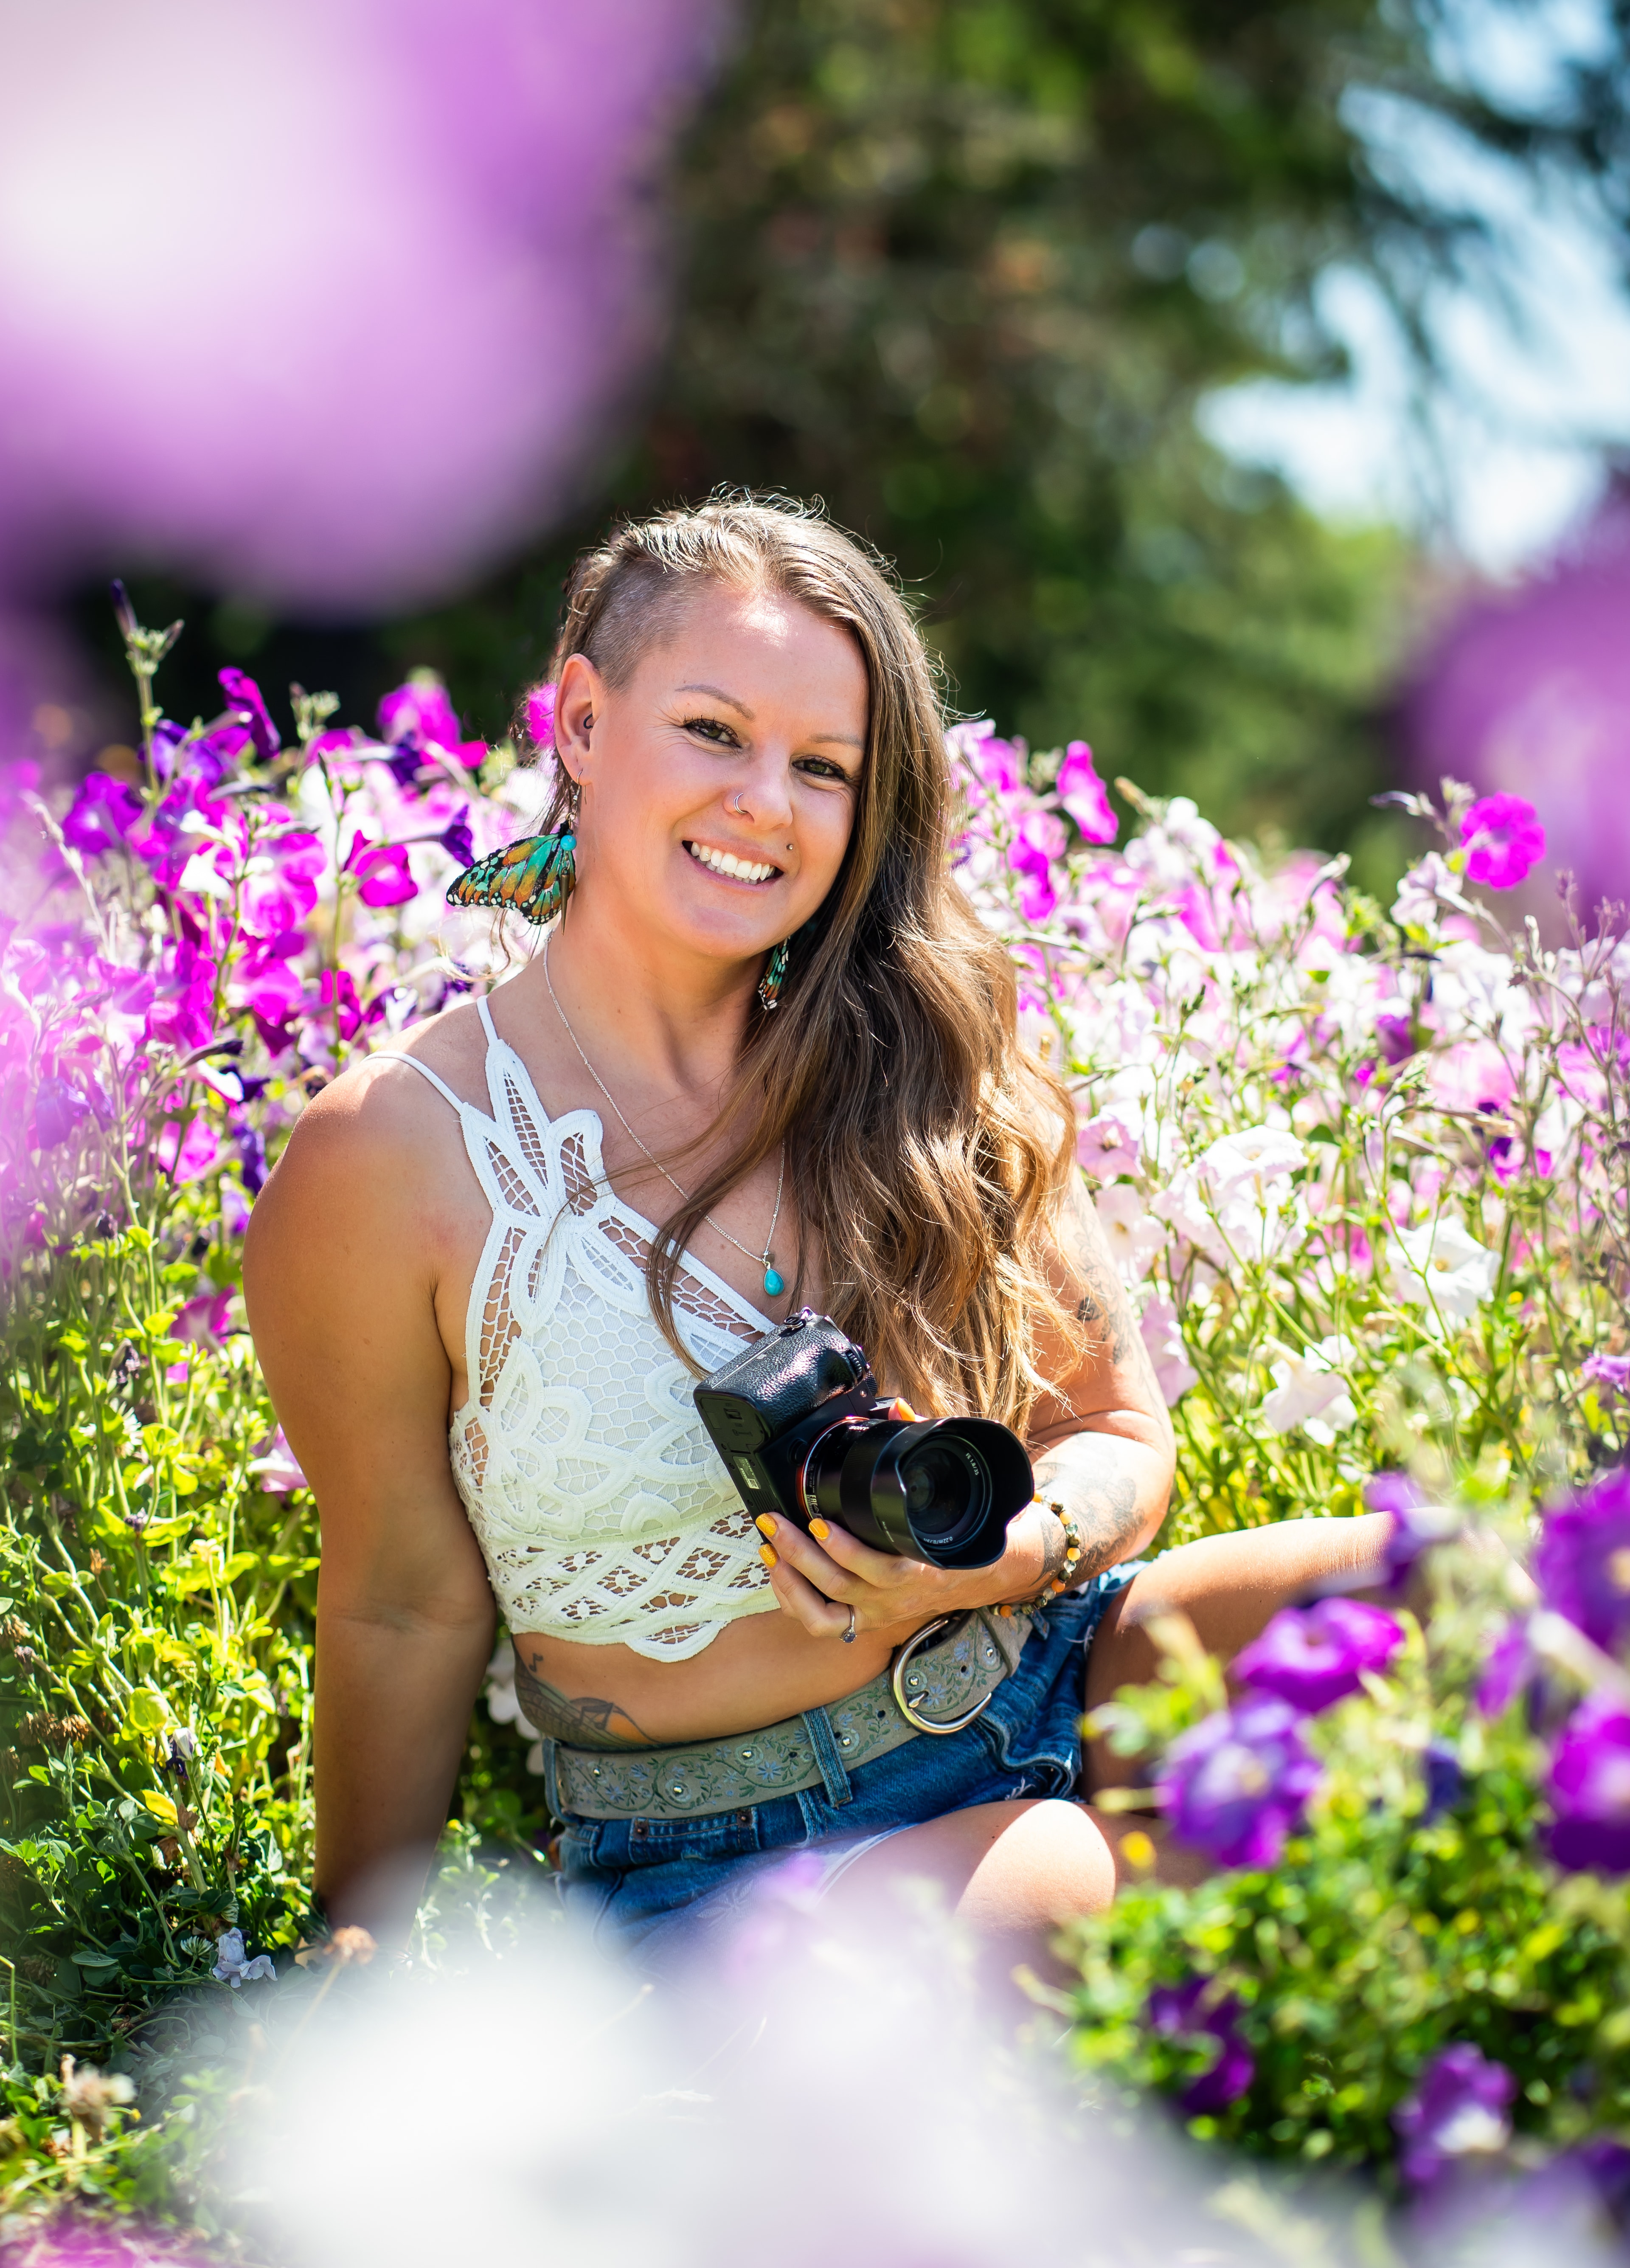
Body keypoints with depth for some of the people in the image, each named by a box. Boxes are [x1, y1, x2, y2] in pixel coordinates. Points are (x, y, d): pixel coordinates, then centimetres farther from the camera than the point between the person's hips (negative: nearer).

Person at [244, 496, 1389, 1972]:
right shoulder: (392, 1156, -10)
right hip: (728, 1850, -4)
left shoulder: (924, 1062, 1)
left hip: (1062, 1683, 5)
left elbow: (1120, 1432, 7)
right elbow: (407, 1611, 0)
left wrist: (1018, 1550, -16)